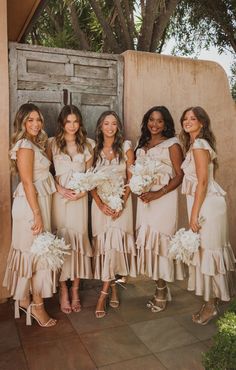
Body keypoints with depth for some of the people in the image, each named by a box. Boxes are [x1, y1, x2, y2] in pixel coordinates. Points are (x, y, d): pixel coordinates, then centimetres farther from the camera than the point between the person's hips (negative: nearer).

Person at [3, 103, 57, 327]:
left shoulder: (35, 144, 14)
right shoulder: (25, 146, -14)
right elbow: (28, 184, -19)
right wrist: (37, 215, -20)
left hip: (39, 201, 9)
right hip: (31, 204, -9)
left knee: (29, 250, 15)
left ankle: (24, 298, 28)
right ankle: (37, 305, 13)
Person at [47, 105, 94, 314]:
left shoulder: (87, 145, 10)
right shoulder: (52, 143, 5)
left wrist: (83, 191, -5)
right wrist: (60, 189, -12)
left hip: (80, 197, 2)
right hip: (59, 196, -1)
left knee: (79, 238, 1)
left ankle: (75, 290, 14)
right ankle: (63, 290, 12)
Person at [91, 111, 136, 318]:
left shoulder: (126, 147, 3)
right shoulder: (94, 150, 7)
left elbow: (131, 178, 0)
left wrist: (122, 203, -12)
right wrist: (100, 204, -10)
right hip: (100, 202, 2)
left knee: (114, 242, -12)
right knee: (103, 244, 0)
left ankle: (103, 293, -3)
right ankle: (113, 288, 18)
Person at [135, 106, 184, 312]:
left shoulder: (172, 144, -2)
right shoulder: (141, 146, 16)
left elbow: (180, 175, -8)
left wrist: (158, 193, -17)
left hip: (164, 198, -5)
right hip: (144, 199, 6)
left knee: (159, 240, -5)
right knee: (147, 240, 5)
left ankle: (161, 293, 12)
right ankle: (161, 290, 20)